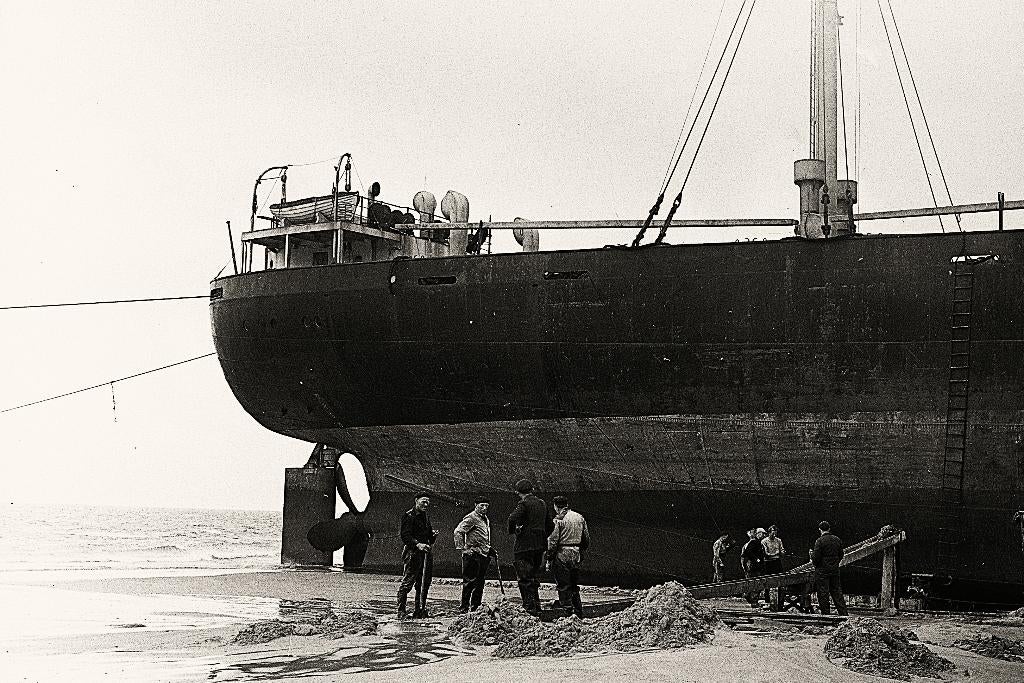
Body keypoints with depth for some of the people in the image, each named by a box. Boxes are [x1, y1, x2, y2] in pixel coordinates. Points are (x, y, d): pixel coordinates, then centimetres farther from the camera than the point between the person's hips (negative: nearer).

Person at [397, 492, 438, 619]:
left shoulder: (425, 517, 20)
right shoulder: (408, 516, -5)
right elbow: (405, 536, -15)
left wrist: (433, 535, 3)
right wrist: (417, 544, -27)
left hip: (425, 553, 8)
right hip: (412, 553, -8)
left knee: (424, 584, 8)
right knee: (407, 582, -8)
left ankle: (420, 611, 15)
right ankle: (401, 612, -4)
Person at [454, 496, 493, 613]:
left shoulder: (486, 520, 20)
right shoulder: (471, 518, -7)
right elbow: (458, 531, -16)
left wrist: (489, 549, 20)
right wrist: (463, 548, -19)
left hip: (484, 555, 8)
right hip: (473, 555, -8)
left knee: (479, 584, 10)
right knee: (470, 582, -8)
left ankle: (475, 607, 15)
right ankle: (464, 607, -5)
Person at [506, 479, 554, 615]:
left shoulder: (524, 503, -9)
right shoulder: (542, 504, 14)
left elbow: (513, 518, -23)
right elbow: (551, 525, 19)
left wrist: (512, 530, -5)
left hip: (525, 545, -7)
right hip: (540, 545, 7)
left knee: (524, 578, -4)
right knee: (534, 577, 15)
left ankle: (529, 606, -9)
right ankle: (537, 606, 17)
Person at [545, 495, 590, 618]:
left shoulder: (559, 519, -10)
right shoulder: (580, 518, 9)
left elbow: (553, 541, -13)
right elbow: (587, 540, 14)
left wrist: (549, 559, -7)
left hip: (562, 554, -6)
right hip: (577, 555, 6)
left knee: (563, 586, 0)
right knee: (574, 585, 17)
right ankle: (578, 612, 20)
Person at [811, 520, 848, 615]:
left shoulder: (820, 541, -14)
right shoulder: (837, 540, 5)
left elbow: (816, 558, -16)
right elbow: (841, 555, 11)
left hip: (822, 571, -6)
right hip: (835, 570, 6)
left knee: (823, 594, 1)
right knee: (837, 592, 12)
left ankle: (825, 614, 4)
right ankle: (843, 613, 12)